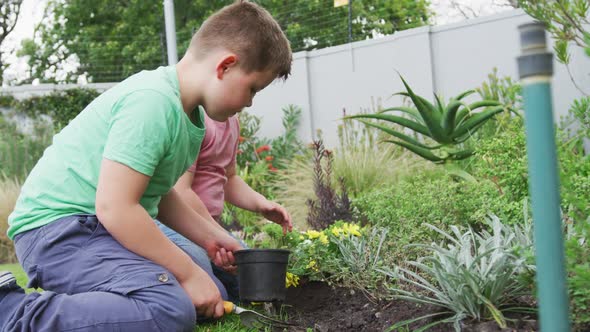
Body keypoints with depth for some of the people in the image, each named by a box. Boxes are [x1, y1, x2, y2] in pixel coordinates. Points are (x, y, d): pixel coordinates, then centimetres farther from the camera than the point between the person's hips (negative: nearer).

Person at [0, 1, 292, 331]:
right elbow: (114, 207, -26)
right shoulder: (154, 101, -21)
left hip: (113, 227, 11)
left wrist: (211, 237, 16)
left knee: (214, 291, 15)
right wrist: (189, 272, -19)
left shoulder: (189, 114, 11)